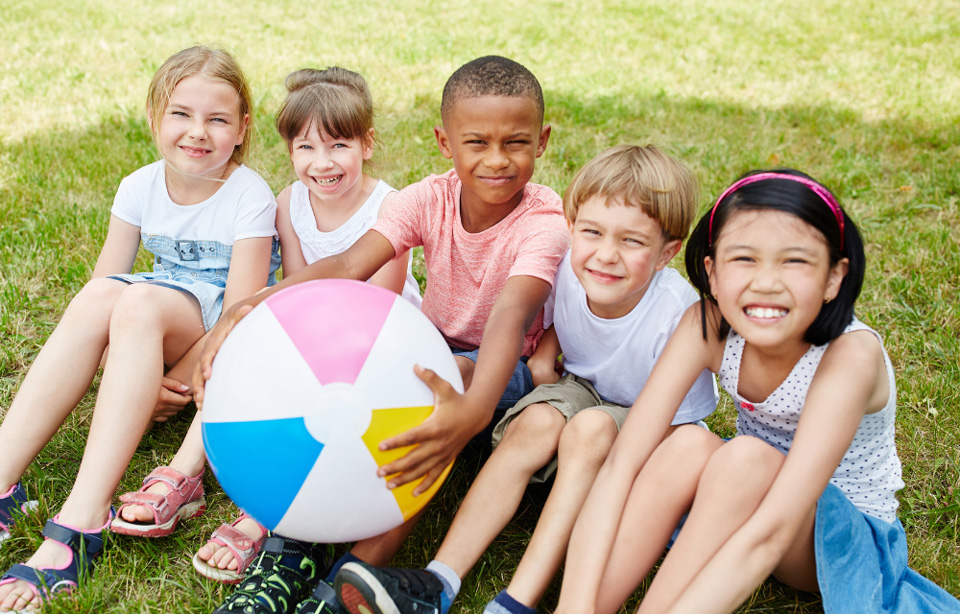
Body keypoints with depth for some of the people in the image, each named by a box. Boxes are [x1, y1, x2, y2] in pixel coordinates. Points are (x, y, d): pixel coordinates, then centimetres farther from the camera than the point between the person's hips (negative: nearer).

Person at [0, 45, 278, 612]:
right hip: (155, 331, 5)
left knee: (140, 300, -35)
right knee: (99, 297, -28)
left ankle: (82, 519, -45)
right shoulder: (142, 187, 3)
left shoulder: (250, 197, -12)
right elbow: (103, 281, 3)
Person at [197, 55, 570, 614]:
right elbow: (348, 265, -26)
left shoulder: (545, 220, -22)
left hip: (506, 373, -4)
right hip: (430, 352, 4)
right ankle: (292, 551, -23)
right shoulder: (429, 200, -10)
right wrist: (249, 308, -43)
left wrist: (474, 409, -61)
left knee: (449, 373, -37)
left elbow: (511, 315, -41)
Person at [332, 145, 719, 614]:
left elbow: (675, 421, -22)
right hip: (584, 385, 4)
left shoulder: (677, 315, -33)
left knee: (590, 429, -34)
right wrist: (544, 353, -6)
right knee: (538, 422, -28)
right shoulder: (570, 268, -18)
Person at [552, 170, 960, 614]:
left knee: (747, 457, -33)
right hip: (750, 501, 3)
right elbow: (621, 463, -27)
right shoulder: (709, 325, -19)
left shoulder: (850, 356, -31)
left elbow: (771, 532, -39)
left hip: (848, 537, -3)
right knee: (690, 445, -30)